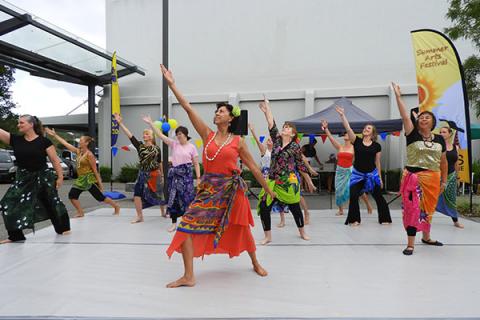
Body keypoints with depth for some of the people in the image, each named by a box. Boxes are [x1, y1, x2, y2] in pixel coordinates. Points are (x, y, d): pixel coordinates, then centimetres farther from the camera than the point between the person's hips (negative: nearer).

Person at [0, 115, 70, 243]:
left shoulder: (44, 141, -10)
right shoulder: (15, 139, 0)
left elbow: (55, 159, -8)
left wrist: (60, 176, -11)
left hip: (43, 177, -3)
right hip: (23, 178, 4)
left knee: (52, 203, 8)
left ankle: (63, 228, 28)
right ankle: (15, 235, 5)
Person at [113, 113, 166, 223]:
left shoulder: (157, 148, -2)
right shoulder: (139, 146, 1)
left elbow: (159, 162, 7)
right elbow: (129, 135, -8)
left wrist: (162, 175, 11)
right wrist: (120, 123, -16)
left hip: (155, 174, -1)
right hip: (143, 174, 2)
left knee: (159, 194, 9)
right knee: (137, 193, -8)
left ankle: (163, 212, 32)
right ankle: (139, 216, 6)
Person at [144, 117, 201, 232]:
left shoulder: (191, 147, -1)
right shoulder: (174, 144, 5)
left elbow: (196, 164, 0)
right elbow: (160, 135, 0)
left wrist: (198, 178, -5)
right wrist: (150, 123, -6)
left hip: (187, 174, -2)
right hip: (175, 173, 3)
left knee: (187, 196, 0)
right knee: (173, 197, 5)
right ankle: (174, 223, 16)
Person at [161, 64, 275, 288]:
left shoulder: (238, 142, 0)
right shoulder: (207, 135, 3)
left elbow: (253, 167, 5)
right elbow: (188, 109, -1)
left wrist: (268, 190, 8)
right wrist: (171, 84, -4)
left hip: (231, 189, -1)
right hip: (208, 188, 2)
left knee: (241, 228, 12)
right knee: (187, 225, -9)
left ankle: (255, 263, 38)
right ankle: (188, 276, 1)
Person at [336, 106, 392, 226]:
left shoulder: (377, 146, 0)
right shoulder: (357, 141, -1)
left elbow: (377, 162, 5)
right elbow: (347, 128, -12)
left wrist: (380, 177, 6)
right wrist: (342, 115, -21)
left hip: (371, 174, 0)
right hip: (357, 174, 0)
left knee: (378, 197, 6)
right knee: (353, 196, -4)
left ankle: (385, 219, 21)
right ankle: (354, 219, 11)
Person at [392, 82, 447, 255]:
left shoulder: (440, 139, 8)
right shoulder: (412, 135, -2)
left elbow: (443, 162, 13)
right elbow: (405, 117, -12)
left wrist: (444, 181, 13)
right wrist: (398, 96, -16)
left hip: (433, 179, 4)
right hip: (414, 177, -4)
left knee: (428, 209, 16)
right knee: (413, 209, -6)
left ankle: (426, 237, 37)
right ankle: (410, 244, 1)